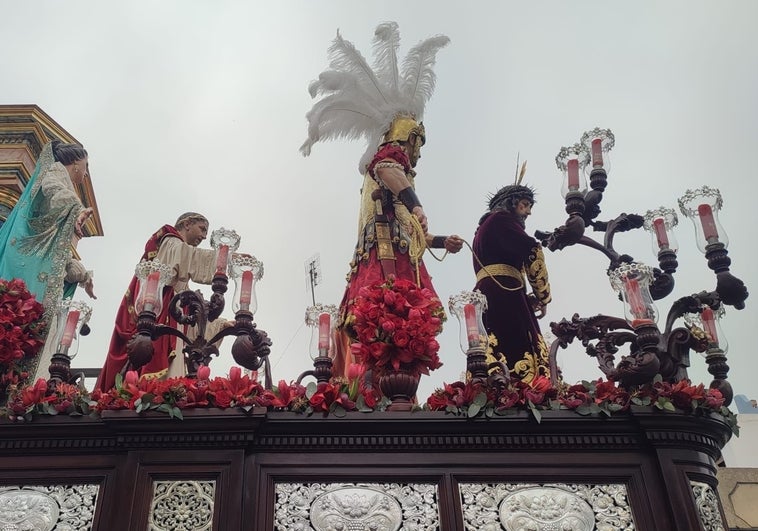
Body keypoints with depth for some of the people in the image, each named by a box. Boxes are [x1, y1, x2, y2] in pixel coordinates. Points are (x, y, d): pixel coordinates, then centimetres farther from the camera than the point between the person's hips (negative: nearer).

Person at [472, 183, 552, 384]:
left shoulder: (484, 227, 34)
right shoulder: (500, 219, 7)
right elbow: (531, 250, -7)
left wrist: (528, 299, 13)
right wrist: (543, 296, 2)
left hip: (486, 297, 9)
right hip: (502, 294, -9)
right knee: (517, 353, -22)